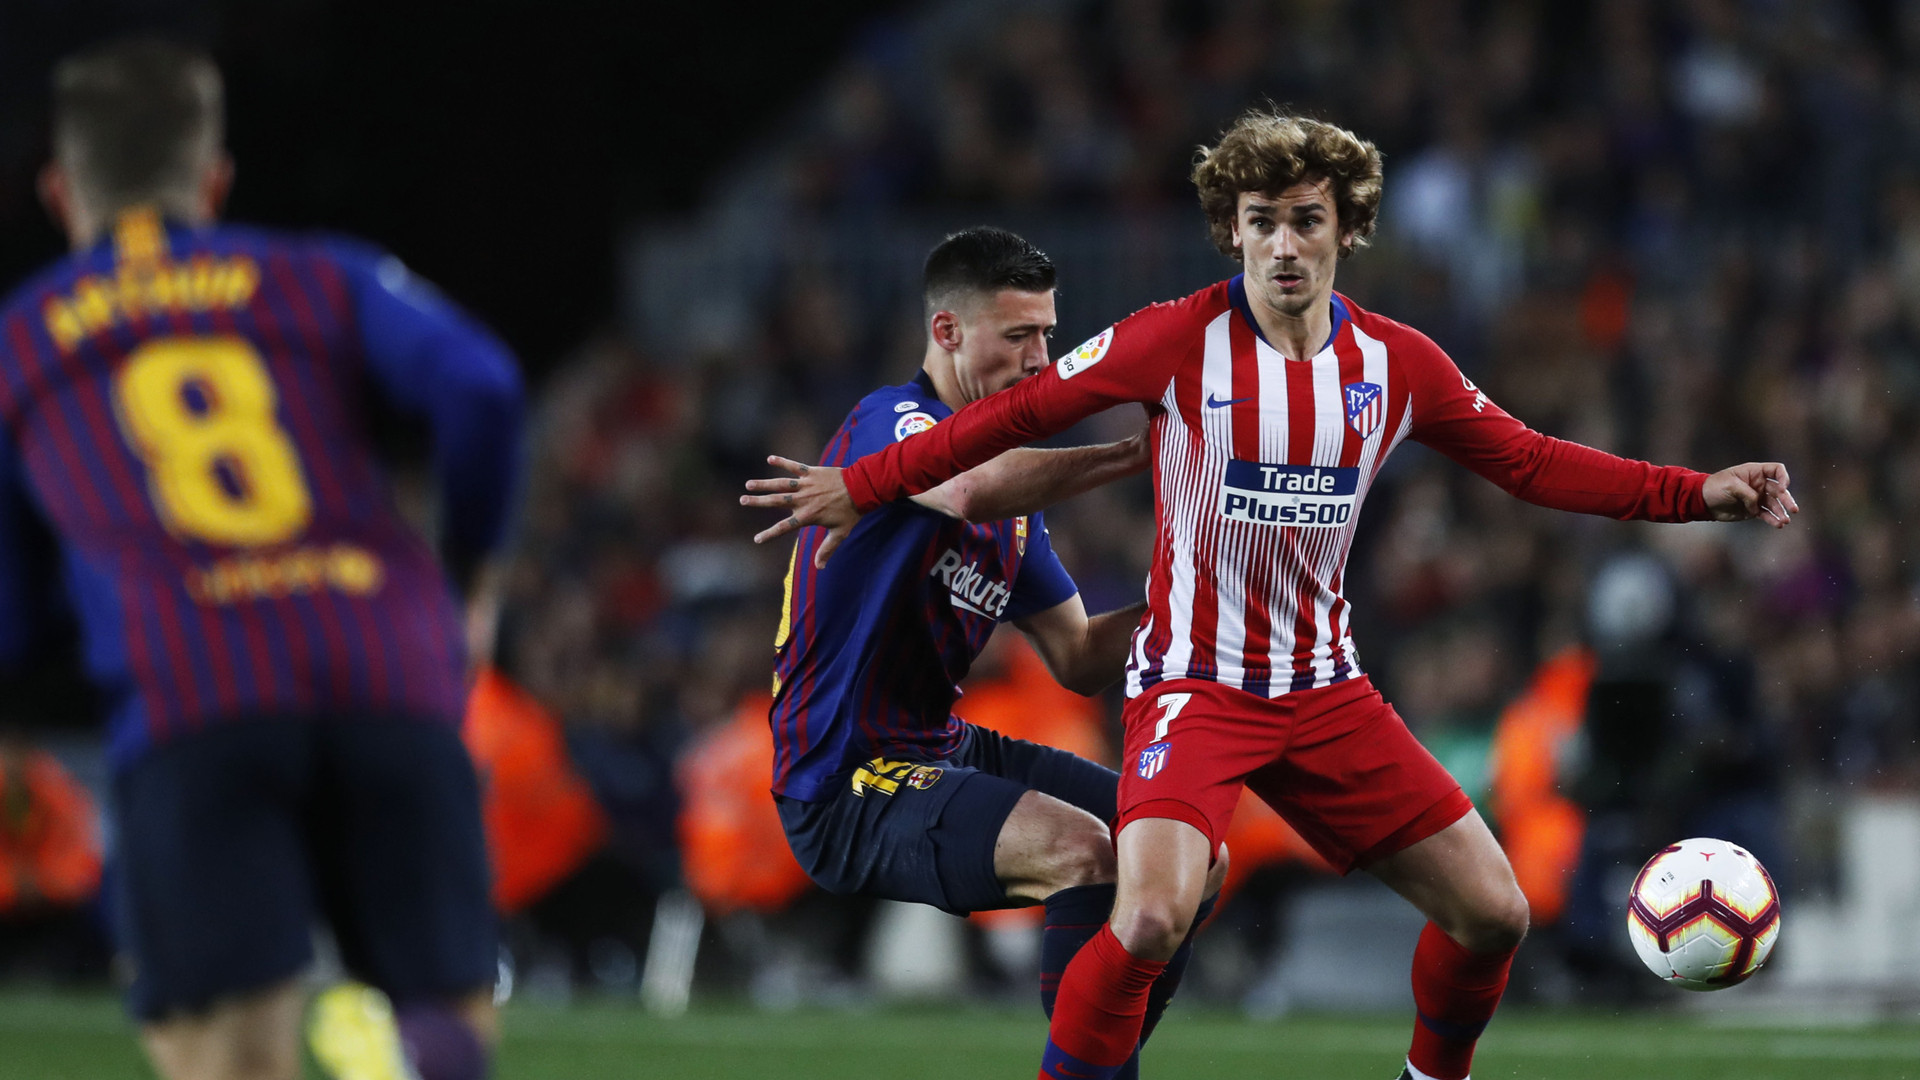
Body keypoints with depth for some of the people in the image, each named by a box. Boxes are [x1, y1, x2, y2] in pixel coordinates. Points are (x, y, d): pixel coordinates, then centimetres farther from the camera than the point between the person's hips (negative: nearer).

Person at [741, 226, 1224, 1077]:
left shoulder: (1012, 496, 14)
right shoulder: (891, 422, -13)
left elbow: (1078, 660, 14)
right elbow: (971, 491, -38)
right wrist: (1138, 453, -31)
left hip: (946, 751, 10)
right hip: (848, 789, -10)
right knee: (1085, 847, -30)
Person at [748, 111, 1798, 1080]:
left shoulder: (1397, 364, 0)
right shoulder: (1181, 341, -11)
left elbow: (1532, 463, 10)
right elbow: (1021, 410, -3)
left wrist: (1699, 493, 4)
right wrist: (863, 485, -4)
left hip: (1324, 689, 5)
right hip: (1193, 681, -5)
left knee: (1493, 914, 1)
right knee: (1153, 917, -29)